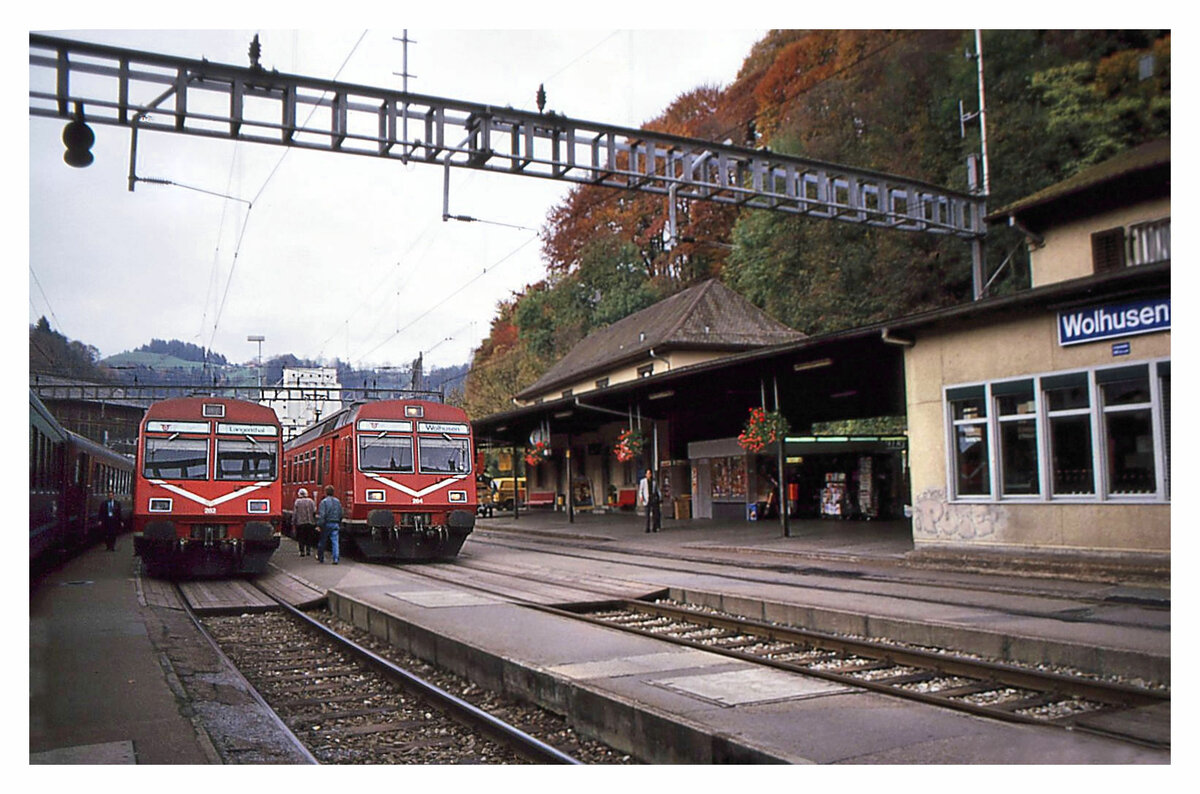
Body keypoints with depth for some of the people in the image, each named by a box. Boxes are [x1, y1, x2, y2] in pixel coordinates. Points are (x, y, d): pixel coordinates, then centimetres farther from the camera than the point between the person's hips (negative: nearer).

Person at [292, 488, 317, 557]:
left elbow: (294, 513, -4)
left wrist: (293, 522, 2)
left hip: (300, 523, -2)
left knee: (301, 538, 5)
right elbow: (315, 511, -1)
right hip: (310, 522, 2)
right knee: (309, 538, 11)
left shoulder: (297, 502, -3)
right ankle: (308, 551, 8)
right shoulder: (311, 501, 2)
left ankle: (302, 552, 3)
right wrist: (314, 521, 7)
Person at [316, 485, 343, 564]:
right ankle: (335, 559, -7)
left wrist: (319, 524, -13)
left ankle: (320, 558, 25)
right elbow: (340, 514, 12)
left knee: (322, 541, 12)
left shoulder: (324, 501, -9)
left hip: (327, 524, -3)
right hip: (336, 524, 3)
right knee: (335, 541, 0)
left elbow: (321, 514, -15)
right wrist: (339, 524, 19)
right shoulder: (338, 502, 8)